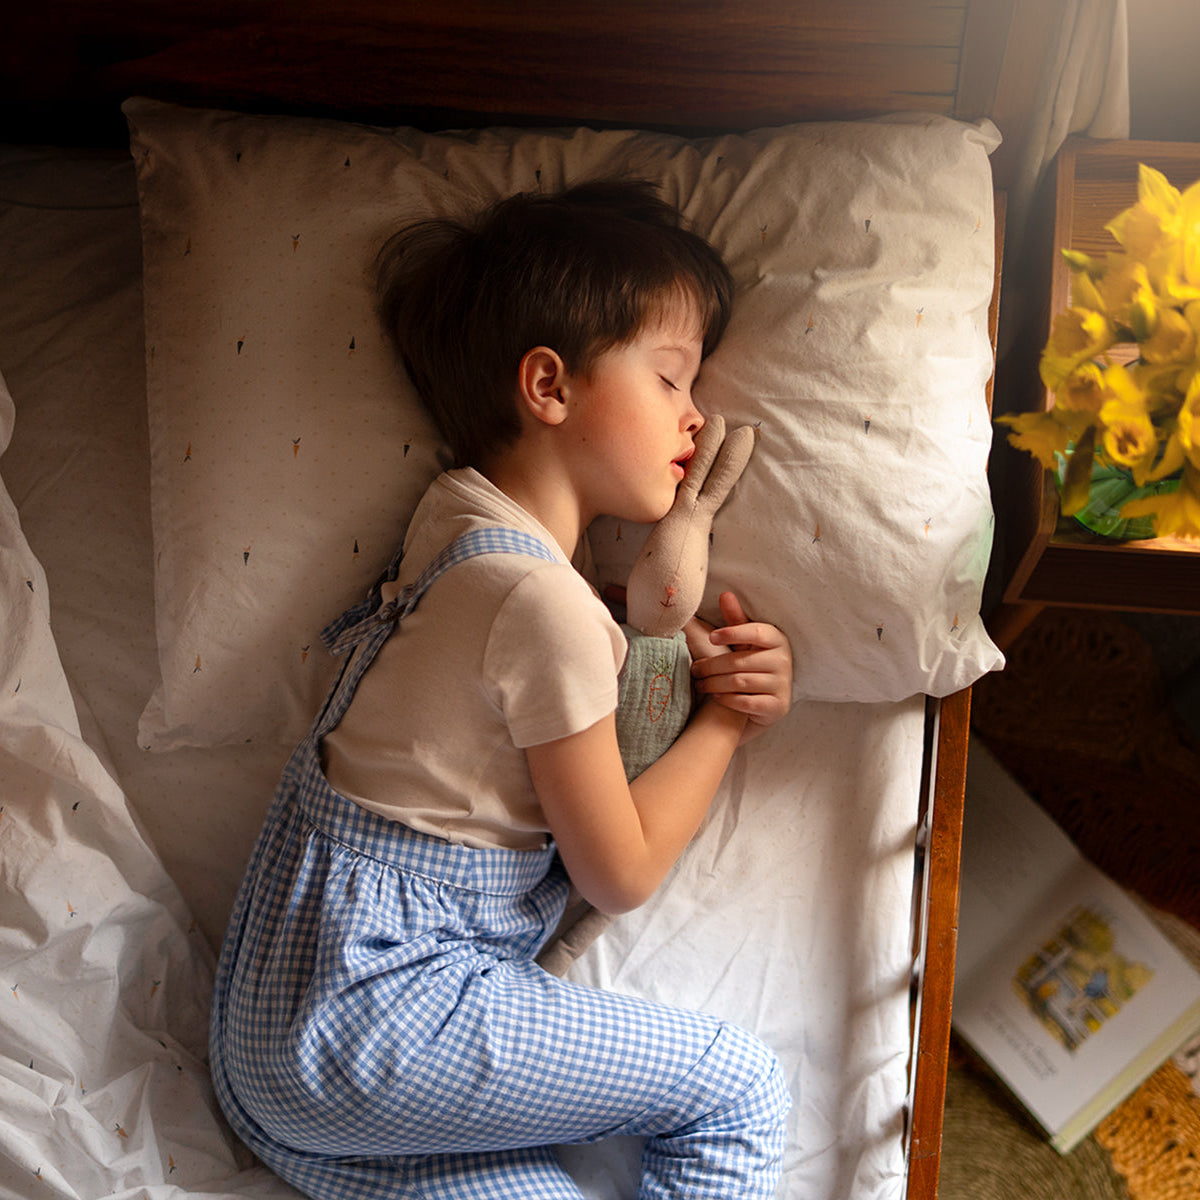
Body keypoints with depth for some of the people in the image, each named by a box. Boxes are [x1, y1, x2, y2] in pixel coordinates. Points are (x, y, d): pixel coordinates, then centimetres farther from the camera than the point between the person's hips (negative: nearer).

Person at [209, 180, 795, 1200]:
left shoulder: (456, 512, 7)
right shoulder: (543, 600, -19)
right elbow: (621, 873, -8)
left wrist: (695, 662, -1)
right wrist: (726, 720, 3)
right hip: (373, 1005, -9)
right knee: (742, 1090, -3)